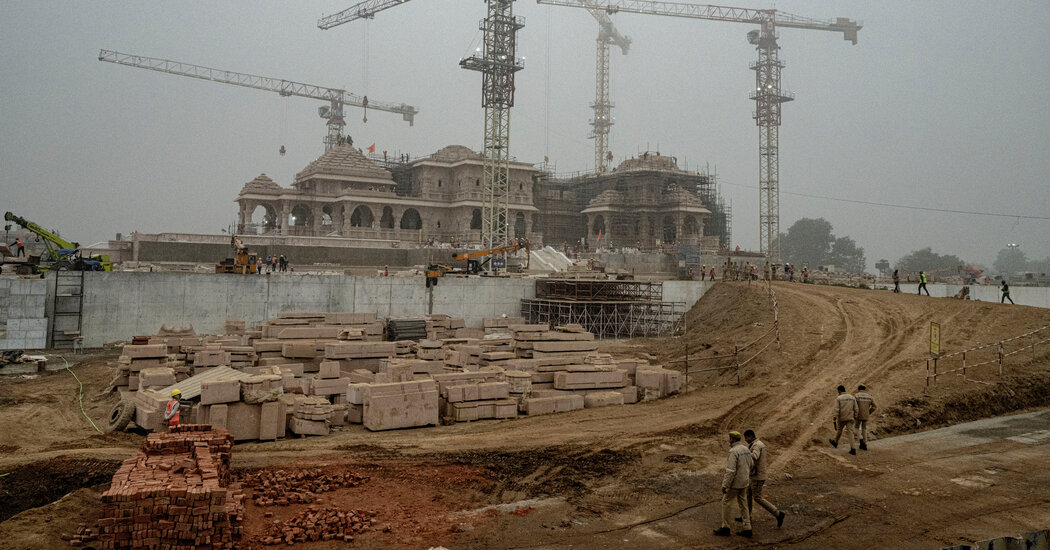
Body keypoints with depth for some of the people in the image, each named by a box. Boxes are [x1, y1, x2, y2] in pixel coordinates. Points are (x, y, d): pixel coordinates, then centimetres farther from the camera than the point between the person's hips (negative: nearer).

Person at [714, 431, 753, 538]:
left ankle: (725, 528, 11)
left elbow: (730, 470, -25)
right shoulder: (746, 449, 6)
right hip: (744, 482, 8)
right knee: (742, 504, 14)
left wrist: (725, 485, -20)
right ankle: (747, 529, 14)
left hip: (735, 483, -8)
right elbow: (751, 465, 16)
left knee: (726, 503, 5)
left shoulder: (734, 451, -22)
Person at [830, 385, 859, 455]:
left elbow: (836, 410, -14)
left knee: (839, 430, 20)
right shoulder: (852, 397, 3)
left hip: (841, 418, -2)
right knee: (850, 433, -1)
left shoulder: (838, 398, -9)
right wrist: (855, 417, 14)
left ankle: (835, 442, 41)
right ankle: (853, 449, -9)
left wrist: (836, 419, -10)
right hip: (850, 418, 2)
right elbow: (855, 409, 4)